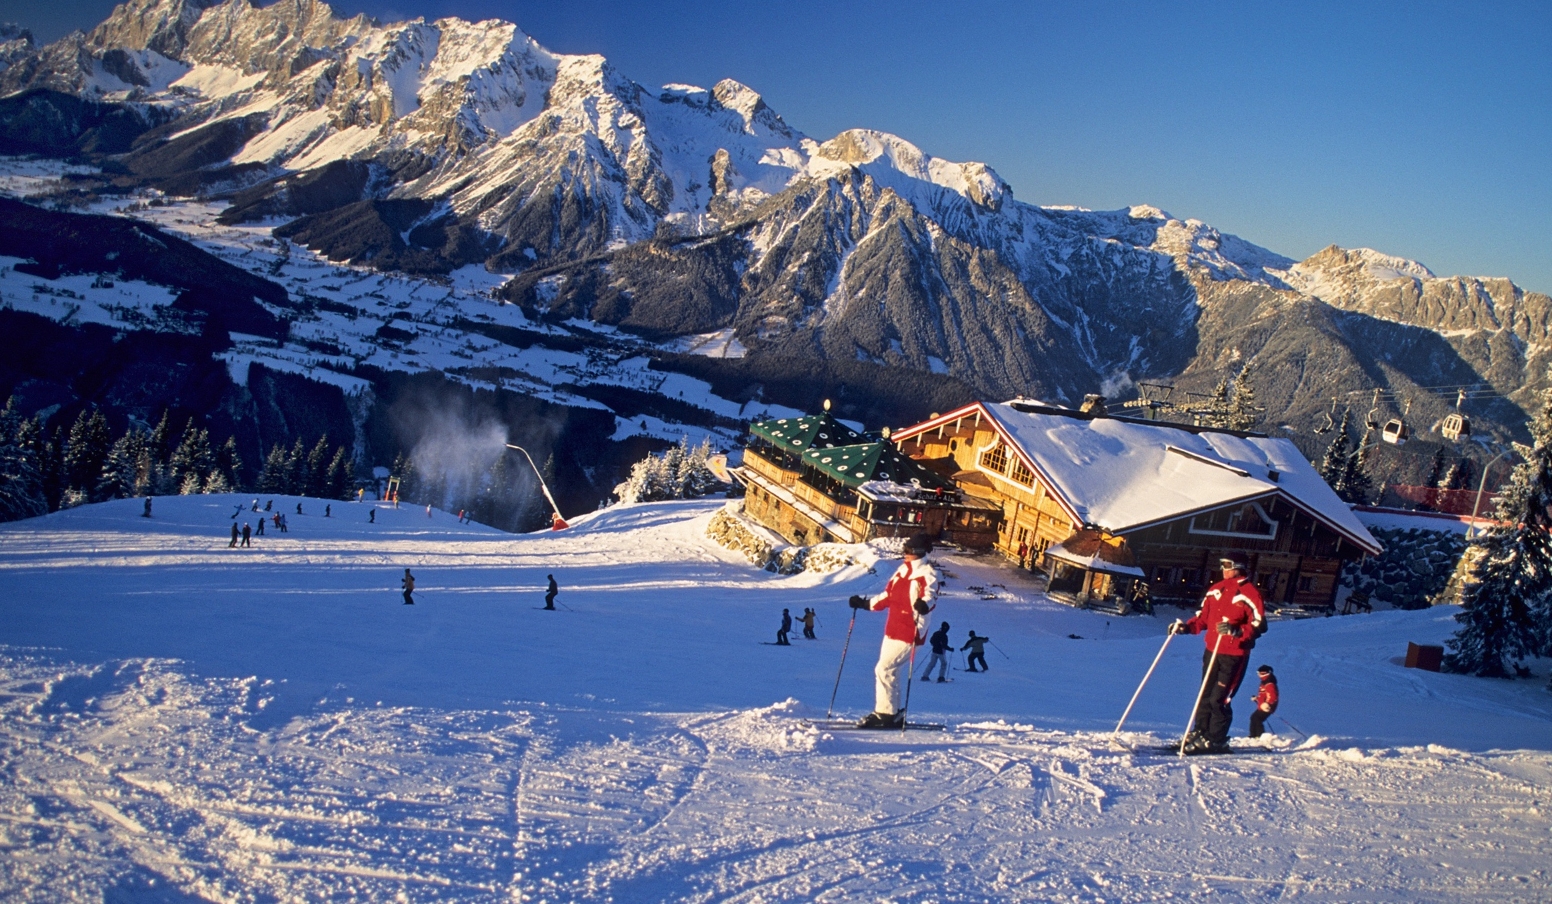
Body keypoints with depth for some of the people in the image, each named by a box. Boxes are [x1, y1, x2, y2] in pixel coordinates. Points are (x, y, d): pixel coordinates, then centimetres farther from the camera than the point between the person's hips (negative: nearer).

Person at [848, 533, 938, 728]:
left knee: (884, 669, -12)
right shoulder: (903, 569, 16)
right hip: (892, 629, 8)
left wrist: (924, 604, -46)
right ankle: (893, 712, 21)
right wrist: (864, 603, 23)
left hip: (909, 631, -8)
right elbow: (887, 595, 23)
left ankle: (884, 713, -4)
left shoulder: (927, 573, -8)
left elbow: (930, 594, -25)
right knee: (890, 671, 11)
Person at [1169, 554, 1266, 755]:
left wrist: (1236, 631, -29)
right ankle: (1199, 734, 20)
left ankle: (1215, 740, 4)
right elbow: (1202, 618, 16)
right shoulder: (1215, 590, 10)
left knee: (1219, 698, -7)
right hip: (1212, 651, 6)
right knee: (1205, 695, 10)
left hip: (1234, 655, -6)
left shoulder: (1250, 593, -10)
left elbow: (1259, 625, -14)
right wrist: (1185, 626, 1)